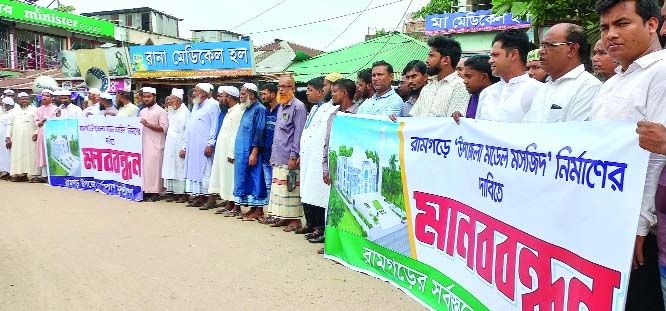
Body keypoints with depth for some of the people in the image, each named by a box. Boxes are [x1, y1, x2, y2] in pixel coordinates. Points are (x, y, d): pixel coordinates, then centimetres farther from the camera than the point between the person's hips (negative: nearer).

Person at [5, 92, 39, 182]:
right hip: (17, 139, 3)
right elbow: (10, 124, 15)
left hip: (30, 138, -3)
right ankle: (17, 174, -2)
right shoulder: (14, 111, 18)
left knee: (30, 156, -7)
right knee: (17, 156, -1)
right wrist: (8, 137, 6)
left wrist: (36, 133, -14)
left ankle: (32, 174, -10)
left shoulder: (34, 110, 8)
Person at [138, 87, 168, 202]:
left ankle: (155, 193, -1)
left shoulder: (160, 111, -3)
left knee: (153, 168, -6)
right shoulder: (142, 111, 18)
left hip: (155, 145, -7)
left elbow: (164, 127, -12)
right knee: (143, 167, 5)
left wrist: (148, 125, -17)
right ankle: (145, 191, 12)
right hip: (143, 144, 7)